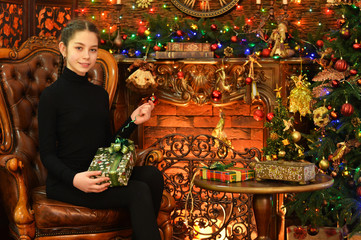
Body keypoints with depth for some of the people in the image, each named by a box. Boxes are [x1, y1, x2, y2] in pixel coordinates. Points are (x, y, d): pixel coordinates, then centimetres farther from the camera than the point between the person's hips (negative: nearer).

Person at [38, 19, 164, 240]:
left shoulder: (101, 94, 13)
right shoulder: (52, 95, -6)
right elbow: (47, 154, -7)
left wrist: (133, 122, 3)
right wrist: (74, 179, -23)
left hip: (99, 175, 6)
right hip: (65, 181, -6)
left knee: (152, 175, -20)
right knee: (139, 193, -25)